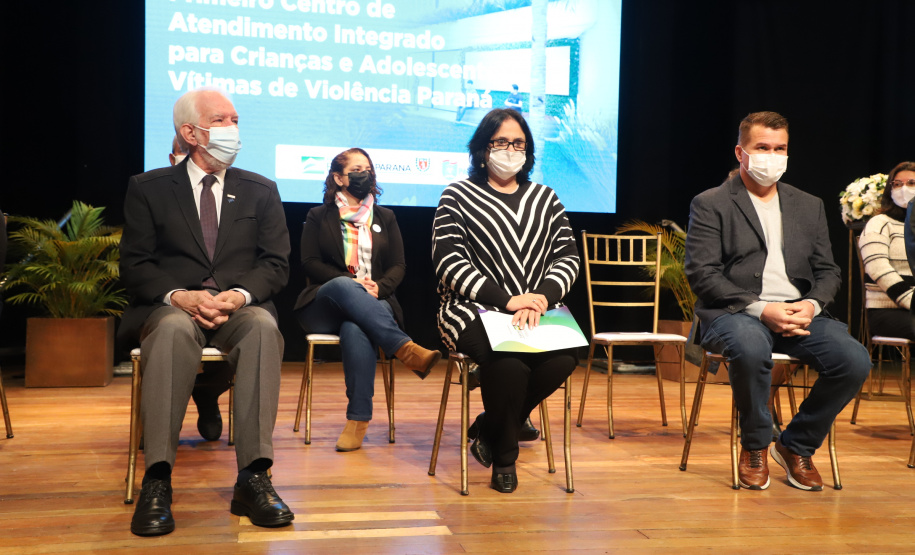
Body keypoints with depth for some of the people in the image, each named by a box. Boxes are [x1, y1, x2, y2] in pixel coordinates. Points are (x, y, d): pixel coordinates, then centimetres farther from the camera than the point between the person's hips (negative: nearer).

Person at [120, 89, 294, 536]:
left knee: (264, 326, -35)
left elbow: (276, 263, 7)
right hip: (171, 306, -1)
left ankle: (253, 477, -37)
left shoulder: (260, 190, 16)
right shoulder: (148, 188, 11)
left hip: (241, 306, 1)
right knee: (174, 328, -38)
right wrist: (180, 296, -18)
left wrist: (239, 295, -15)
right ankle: (157, 480, -37)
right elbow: (134, 265, 3)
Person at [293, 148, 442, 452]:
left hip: (374, 303, 1)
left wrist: (379, 287, -12)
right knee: (343, 286, -39)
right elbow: (310, 263, 3)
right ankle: (406, 349, -48)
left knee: (355, 329, -38)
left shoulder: (385, 218, 22)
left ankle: (358, 418, -41)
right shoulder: (318, 217, 16)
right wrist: (351, 281, -13)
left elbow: (398, 266, 12)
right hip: (324, 307, 0)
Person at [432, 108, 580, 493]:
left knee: (565, 357, -29)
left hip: (538, 311, 4)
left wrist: (541, 296, -11)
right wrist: (506, 300, -16)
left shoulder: (545, 198, 21)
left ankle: (489, 428, -3)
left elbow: (568, 257, 11)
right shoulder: (458, 196, 8)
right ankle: (503, 458, -5)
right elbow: (448, 262, -5)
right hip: (475, 312, -4)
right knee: (509, 362, -35)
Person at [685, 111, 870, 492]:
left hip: (798, 313, 5)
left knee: (854, 360, -22)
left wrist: (811, 305, -7)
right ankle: (754, 447, -11)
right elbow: (701, 274, -6)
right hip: (734, 313, -4)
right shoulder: (710, 204, 4)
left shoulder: (809, 206, 21)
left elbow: (827, 271, 17)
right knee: (751, 347, -39)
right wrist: (760, 309, -17)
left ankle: (795, 446, 2)